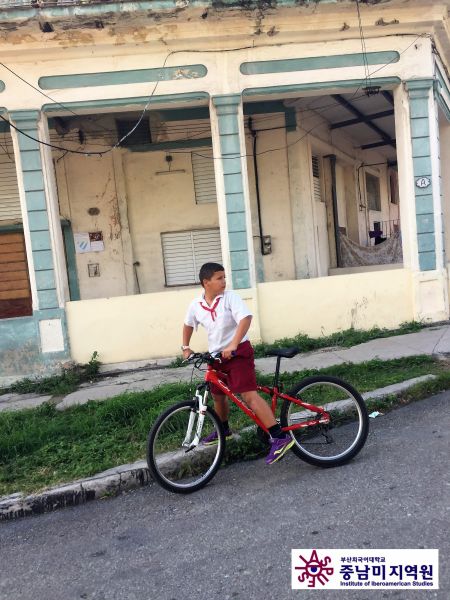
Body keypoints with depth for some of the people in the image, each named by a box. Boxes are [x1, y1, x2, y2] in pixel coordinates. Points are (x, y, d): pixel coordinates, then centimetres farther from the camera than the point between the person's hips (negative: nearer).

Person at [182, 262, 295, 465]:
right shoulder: (196, 305, 1)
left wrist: (233, 345, -35)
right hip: (216, 355, 6)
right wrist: (186, 347, 17)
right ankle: (224, 430, 46)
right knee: (218, 395, 20)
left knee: (249, 395, -18)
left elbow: (246, 318, -26)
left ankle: (280, 437, -18)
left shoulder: (230, 297, -13)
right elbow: (188, 325, 21)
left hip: (238, 352, -6)